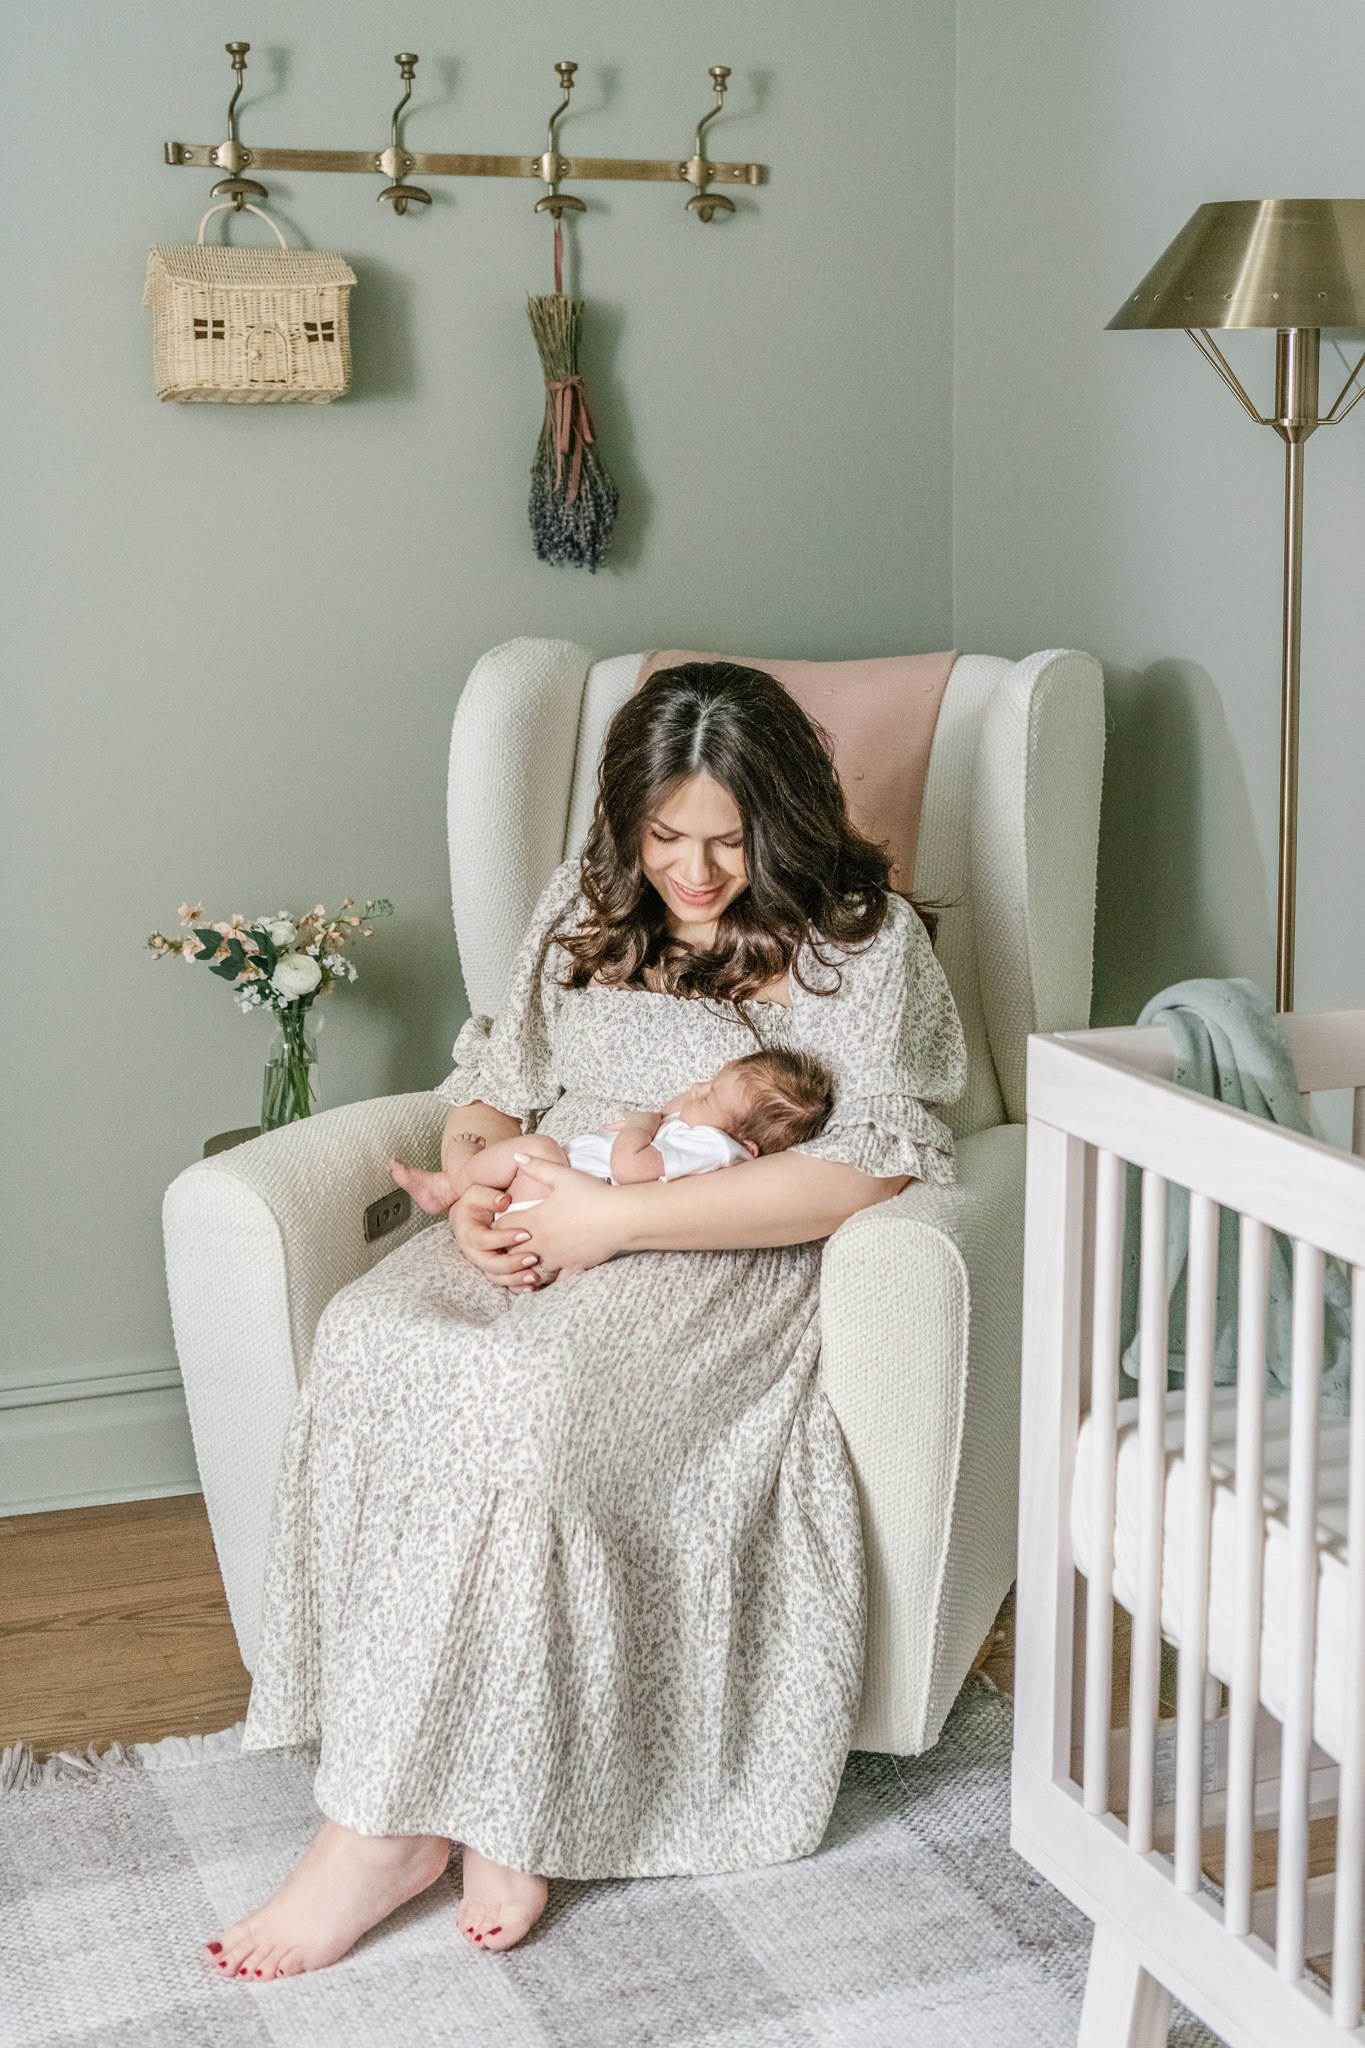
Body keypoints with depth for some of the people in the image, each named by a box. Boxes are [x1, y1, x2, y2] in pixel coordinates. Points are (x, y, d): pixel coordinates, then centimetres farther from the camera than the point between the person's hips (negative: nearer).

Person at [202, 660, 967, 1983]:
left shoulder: (862, 941, -2)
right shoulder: (585, 908, 16)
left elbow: (866, 1167, -15)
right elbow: (494, 1086, 21)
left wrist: (616, 1215, -20)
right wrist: (475, 1186, -4)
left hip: (718, 1266, -5)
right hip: (538, 1239, 6)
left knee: (526, 1391, -35)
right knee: (370, 1339, -28)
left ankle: (385, 1824, -25)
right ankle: (491, 1809, -28)